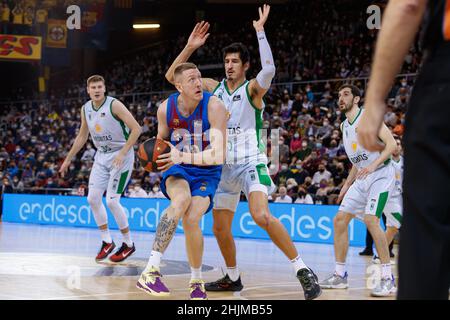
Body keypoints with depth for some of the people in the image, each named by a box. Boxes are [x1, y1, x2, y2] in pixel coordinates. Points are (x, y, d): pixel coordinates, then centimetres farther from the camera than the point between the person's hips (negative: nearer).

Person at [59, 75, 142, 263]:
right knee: (93, 198, 0)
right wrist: (68, 160, 18)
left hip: (121, 155, -7)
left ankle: (128, 244, 4)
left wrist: (122, 153, -25)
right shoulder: (85, 109, 4)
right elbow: (82, 137, 18)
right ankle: (107, 242, 14)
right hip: (102, 156, 7)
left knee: (112, 201, -12)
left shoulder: (114, 105, -17)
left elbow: (136, 129, -20)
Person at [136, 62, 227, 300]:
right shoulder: (166, 108, -8)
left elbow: (218, 156, -26)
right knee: (182, 199, -34)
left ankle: (196, 281, 4)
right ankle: (151, 271, -37)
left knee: (191, 220, -25)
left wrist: (183, 157, -33)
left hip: (207, 172, -2)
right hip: (178, 168, 2)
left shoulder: (214, 107, -20)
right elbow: (161, 139, 14)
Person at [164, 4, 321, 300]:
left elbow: (269, 69, -30)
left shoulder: (252, 89, -6)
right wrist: (190, 47, -3)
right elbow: (172, 76, 9)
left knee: (261, 215, -27)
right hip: (225, 165, 7)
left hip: (251, 162, -6)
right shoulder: (214, 88, 9)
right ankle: (233, 278, 31)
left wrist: (260, 31, -25)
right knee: (220, 228, 10)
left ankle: (303, 271, -20)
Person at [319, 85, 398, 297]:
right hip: (362, 179, 9)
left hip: (381, 175, -9)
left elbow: (391, 144, -17)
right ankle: (340, 275, 12)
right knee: (340, 220, 3)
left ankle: (388, 279, -19)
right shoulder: (345, 126, 15)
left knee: (370, 219, -24)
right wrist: (347, 184, 17)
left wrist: (373, 165, -29)